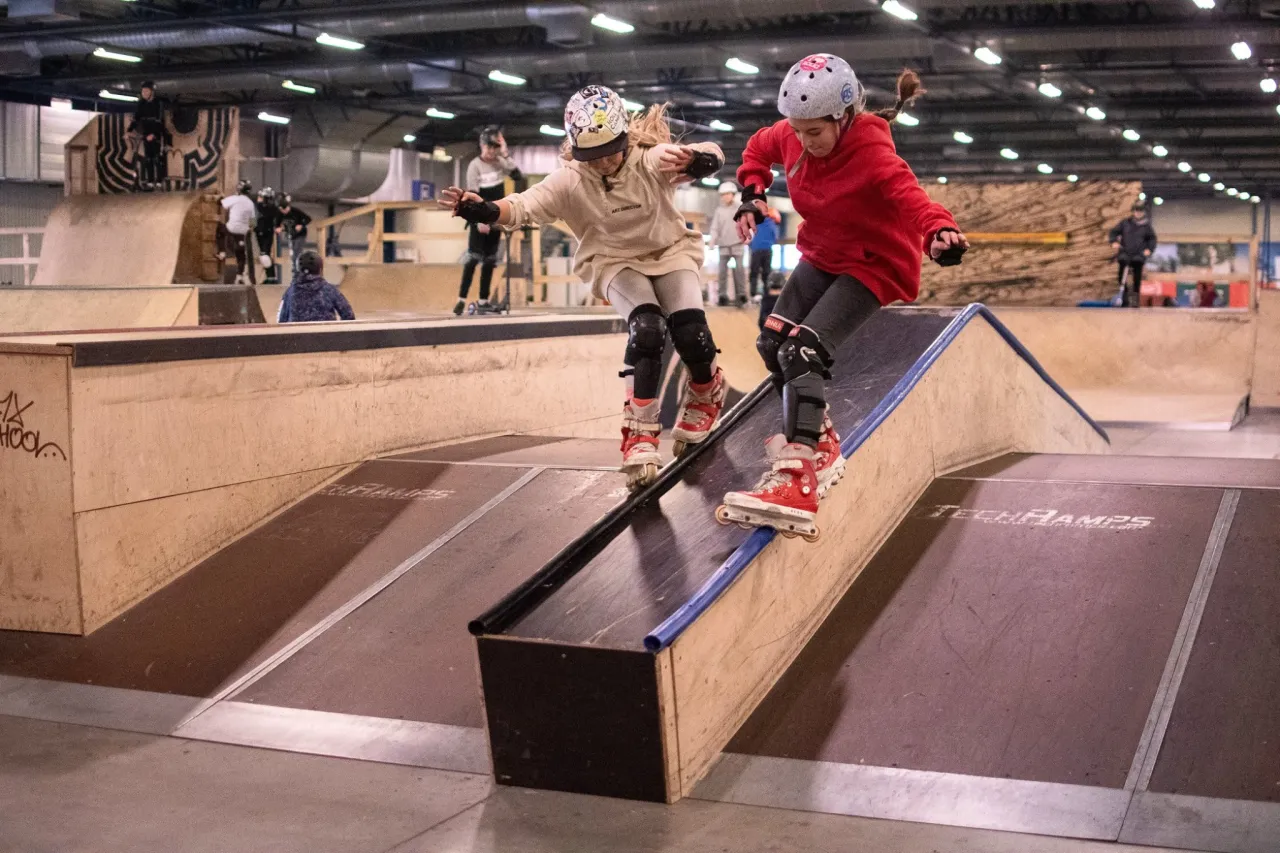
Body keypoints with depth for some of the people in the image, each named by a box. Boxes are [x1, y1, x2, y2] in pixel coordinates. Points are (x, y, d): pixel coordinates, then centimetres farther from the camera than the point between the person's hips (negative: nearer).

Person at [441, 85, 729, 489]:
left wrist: (696, 160, -63)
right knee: (647, 328, -28)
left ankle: (705, 394, 14)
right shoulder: (570, 180, -17)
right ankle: (640, 435, -21)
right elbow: (523, 206, -30)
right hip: (616, 262, 0)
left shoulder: (651, 160, -21)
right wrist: (484, 210, -52)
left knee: (691, 335, -21)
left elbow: (711, 155, -37)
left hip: (670, 252, 0)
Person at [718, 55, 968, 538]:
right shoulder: (791, 136, -10)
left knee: (801, 353, -24)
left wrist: (940, 232, -64)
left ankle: (798, 483, -30)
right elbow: (758, 149, 13)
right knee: (772, 344, 8)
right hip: (821, 256, 8)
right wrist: (753, 194, -3)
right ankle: (821, 443, 25)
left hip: (873, 266, -8)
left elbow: (912, 200, -44)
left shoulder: (872, 157, -29)